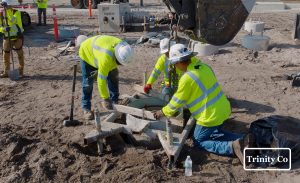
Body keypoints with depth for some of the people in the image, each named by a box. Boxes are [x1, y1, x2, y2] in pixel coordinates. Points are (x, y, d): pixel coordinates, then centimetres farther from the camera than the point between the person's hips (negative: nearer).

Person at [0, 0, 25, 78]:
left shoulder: (16, 12, -10)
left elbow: (12, 20, -30)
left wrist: (8, 10, -34)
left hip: (17, 37, -4)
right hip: (7, 37, 4)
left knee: (20, 54, 5)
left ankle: (21, 71, 19)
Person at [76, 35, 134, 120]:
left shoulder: (122, 47, -26)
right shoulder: (106, 58, -47)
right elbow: (101, 80, -41)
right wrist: (105, 99, -34)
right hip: (86, 53, -6)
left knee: (114, 76, 0)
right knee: (88, 82, -7)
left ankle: (115, 102, 12)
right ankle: (86, 108, 6)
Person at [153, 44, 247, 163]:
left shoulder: (186, 78, -19)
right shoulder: (204, 67, 5)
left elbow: (177, 101, -6)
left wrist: (164, 112, 10)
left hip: (211, 116, -8)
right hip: (223, 109, 8)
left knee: (199, 141, 11)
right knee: (212, 133, 29)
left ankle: (231, 147, -8)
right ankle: (241, 139, 9)